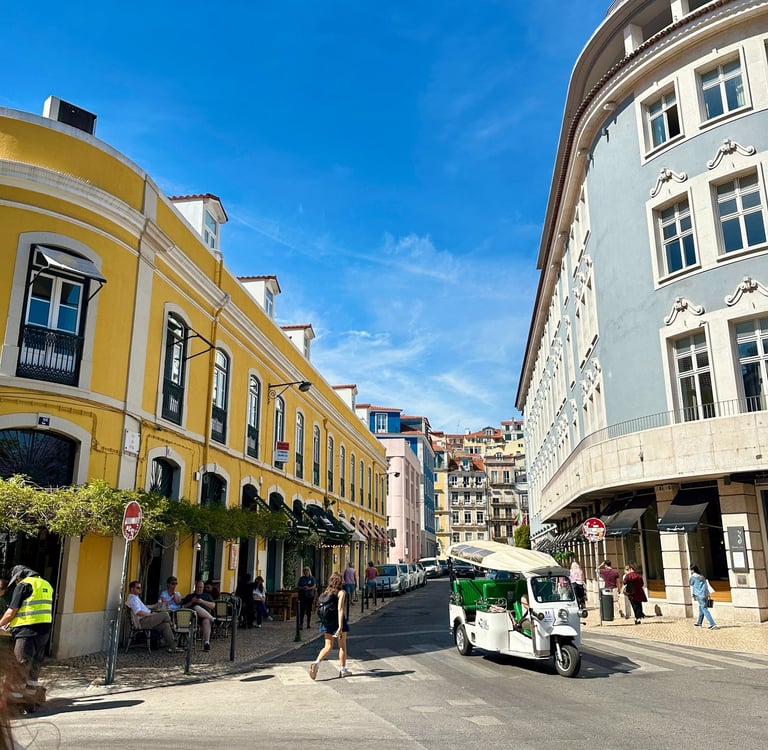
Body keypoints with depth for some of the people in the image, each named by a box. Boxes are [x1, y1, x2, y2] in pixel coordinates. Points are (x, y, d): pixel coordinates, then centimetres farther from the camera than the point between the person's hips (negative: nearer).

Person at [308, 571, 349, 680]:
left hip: (326, 622, 5)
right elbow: (340, 609, -19)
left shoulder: (326, 592, 7)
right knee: (342, 646, 13)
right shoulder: (341, 592, -10)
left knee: (328, 646, 9)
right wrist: (340, 627, -23)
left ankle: (316, 663, -13)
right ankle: (342, 669, 18)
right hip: (337, 621, -5)